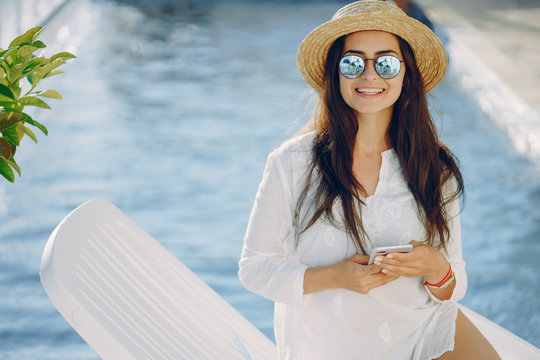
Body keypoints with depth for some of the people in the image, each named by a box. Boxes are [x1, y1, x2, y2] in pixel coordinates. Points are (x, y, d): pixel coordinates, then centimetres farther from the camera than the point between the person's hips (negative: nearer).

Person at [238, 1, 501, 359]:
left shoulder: (435, 168, -1)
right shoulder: (291, 164, -9)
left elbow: (453, 287, 4)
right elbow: (255, 267, -4)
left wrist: (437, 271, -20)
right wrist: (333, 277, -19)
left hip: (425, 328, 2)